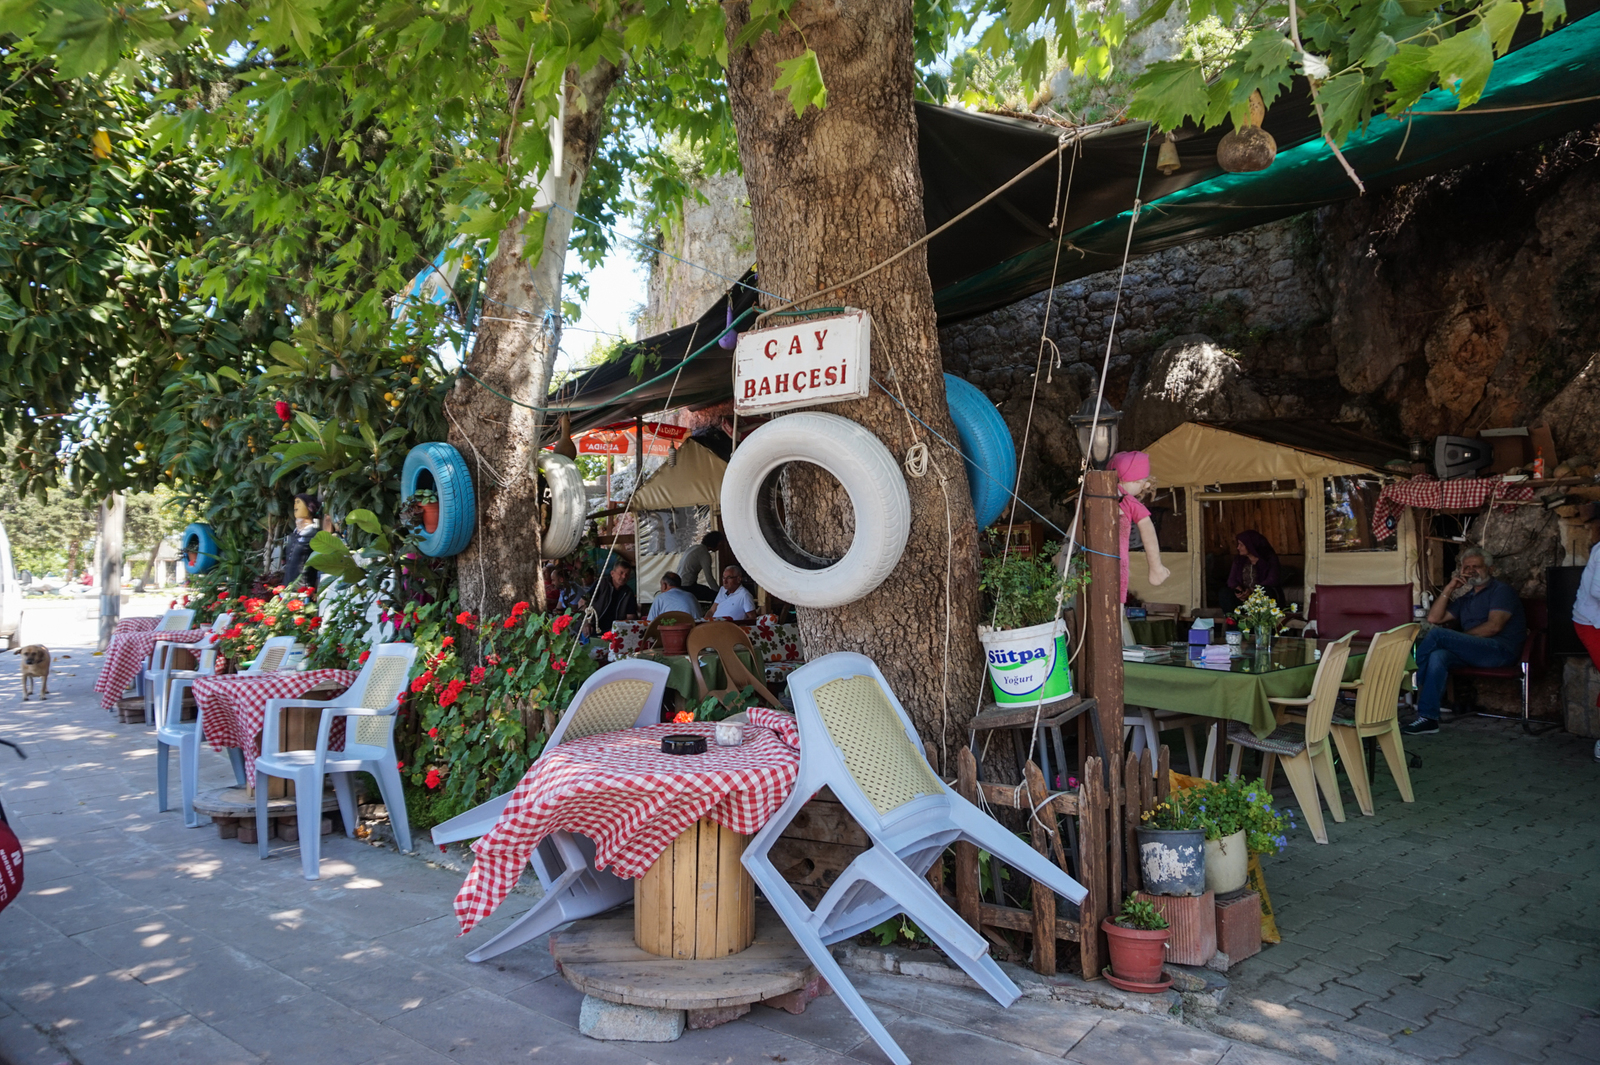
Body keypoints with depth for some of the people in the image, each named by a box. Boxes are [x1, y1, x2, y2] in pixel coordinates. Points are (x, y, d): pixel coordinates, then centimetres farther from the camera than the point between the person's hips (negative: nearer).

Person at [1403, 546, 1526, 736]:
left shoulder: (1501, 590, 6)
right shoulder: (1465, 597, 29)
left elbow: (1494, 626, -10)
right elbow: (1434, 618, 18)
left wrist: (1460, 638, -5)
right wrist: (1449, 588, 14)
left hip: (1501, 650, -6)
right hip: (1473, 651, 6)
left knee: (1437, 634, -23)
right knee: (1437, 656, -28)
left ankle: (1416, 683, -9)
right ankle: (1428, 718, -36)